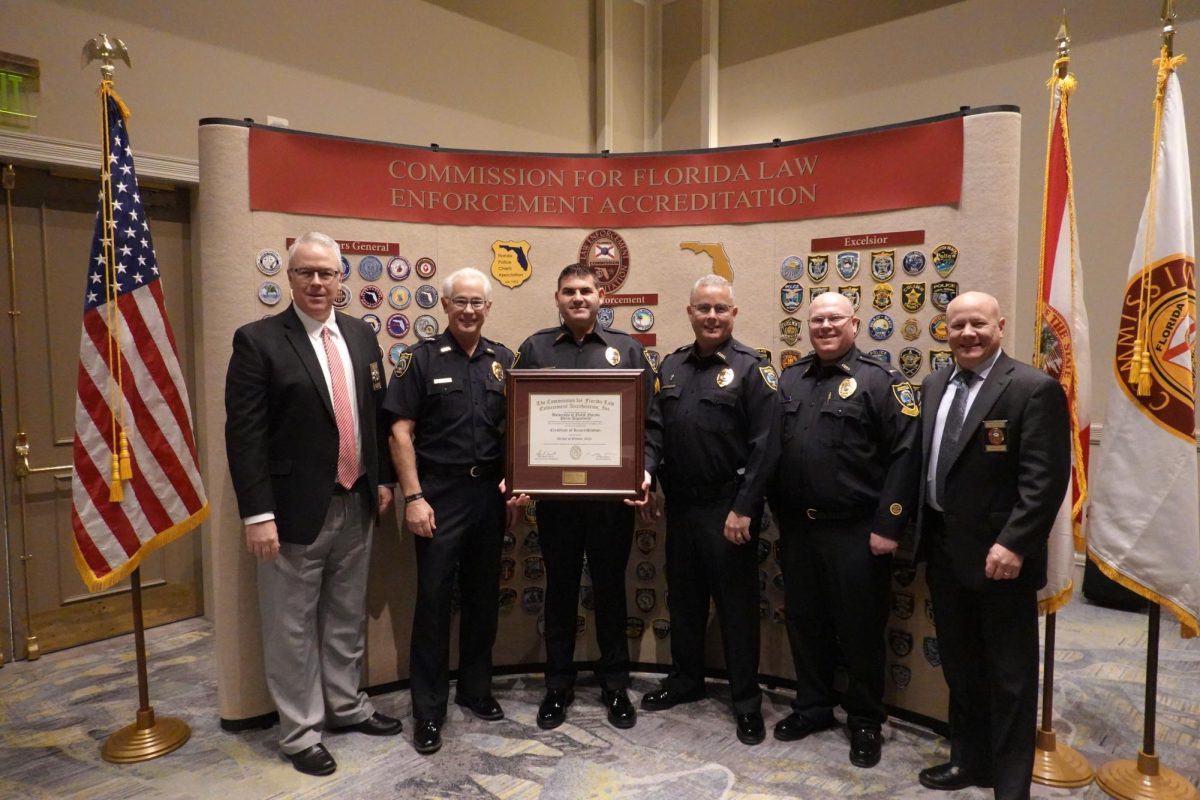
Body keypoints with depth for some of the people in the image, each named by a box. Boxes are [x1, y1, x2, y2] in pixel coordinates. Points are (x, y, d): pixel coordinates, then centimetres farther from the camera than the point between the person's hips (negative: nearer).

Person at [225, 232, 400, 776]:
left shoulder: (361, 336, 7)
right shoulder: (258, 340, -9)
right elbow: (244, 434, -13)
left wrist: (384, 479, 10)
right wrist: (258, 513, -17)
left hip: (356, 505, 5)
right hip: (296, 509, -5)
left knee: (347, 617, 19)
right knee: (293, 626, 9)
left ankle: (346, 706, 38)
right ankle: (300, 731, 26)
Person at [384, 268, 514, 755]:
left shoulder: (504, 360, 7)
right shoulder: (421, 359, -3)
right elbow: (401, 432, -6)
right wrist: (413, 498, -11)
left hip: (490, 491, 4)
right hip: (439, 492, -3)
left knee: (483, 593, 14)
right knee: (433, 598, 2)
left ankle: (476, 689, 31)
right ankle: (428, 710, 17)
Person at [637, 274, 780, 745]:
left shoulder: (751, 369, -8)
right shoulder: (672, 366, 8)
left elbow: (765, 446, -13)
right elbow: (655, 428, 7)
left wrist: (743, 509, -16)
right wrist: (645, 470, -12)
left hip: (728, 509, -5)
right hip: (679, 505, 6)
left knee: (736, 604, 6)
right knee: (683, 597, 18)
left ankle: (747, 700, 22)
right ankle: (685, 679, 37)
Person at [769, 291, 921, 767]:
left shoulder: (880, 380, -7)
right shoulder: (790, 379, 9)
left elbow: (905, 455, -12)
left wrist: (887, 525, -15)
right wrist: (778, 512, 8)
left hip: (856, 531, -5)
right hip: (797, 528, 5)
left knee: (859, 628, 8)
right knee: (803, 620, 16)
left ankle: (865, 721, 27)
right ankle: (813, 706, 35)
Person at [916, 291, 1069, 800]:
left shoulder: (1034, 389, -12)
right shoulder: (934, 386, 9)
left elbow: (1045, 478, -17)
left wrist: (1013, 544, -22)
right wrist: (922, 533, 9)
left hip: (999, 555, -6)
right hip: (944, 551, 7)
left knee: (1009, 676, 9)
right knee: (960, 668, 20)